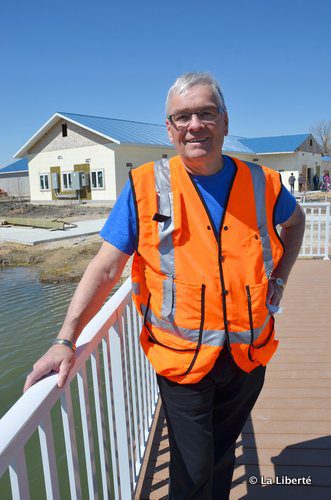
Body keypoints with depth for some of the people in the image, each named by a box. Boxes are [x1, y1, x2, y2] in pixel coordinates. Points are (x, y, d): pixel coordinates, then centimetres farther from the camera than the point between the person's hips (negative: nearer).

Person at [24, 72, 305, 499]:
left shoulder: (261, 184, -3)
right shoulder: (146, 187, -11)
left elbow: (295, 221, 20)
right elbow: (105, 268, -11)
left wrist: (279, 276, 7)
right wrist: (66, 340, -18)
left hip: (248, 356, 3)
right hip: (182, 359, -3)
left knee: (222, 455, 24)